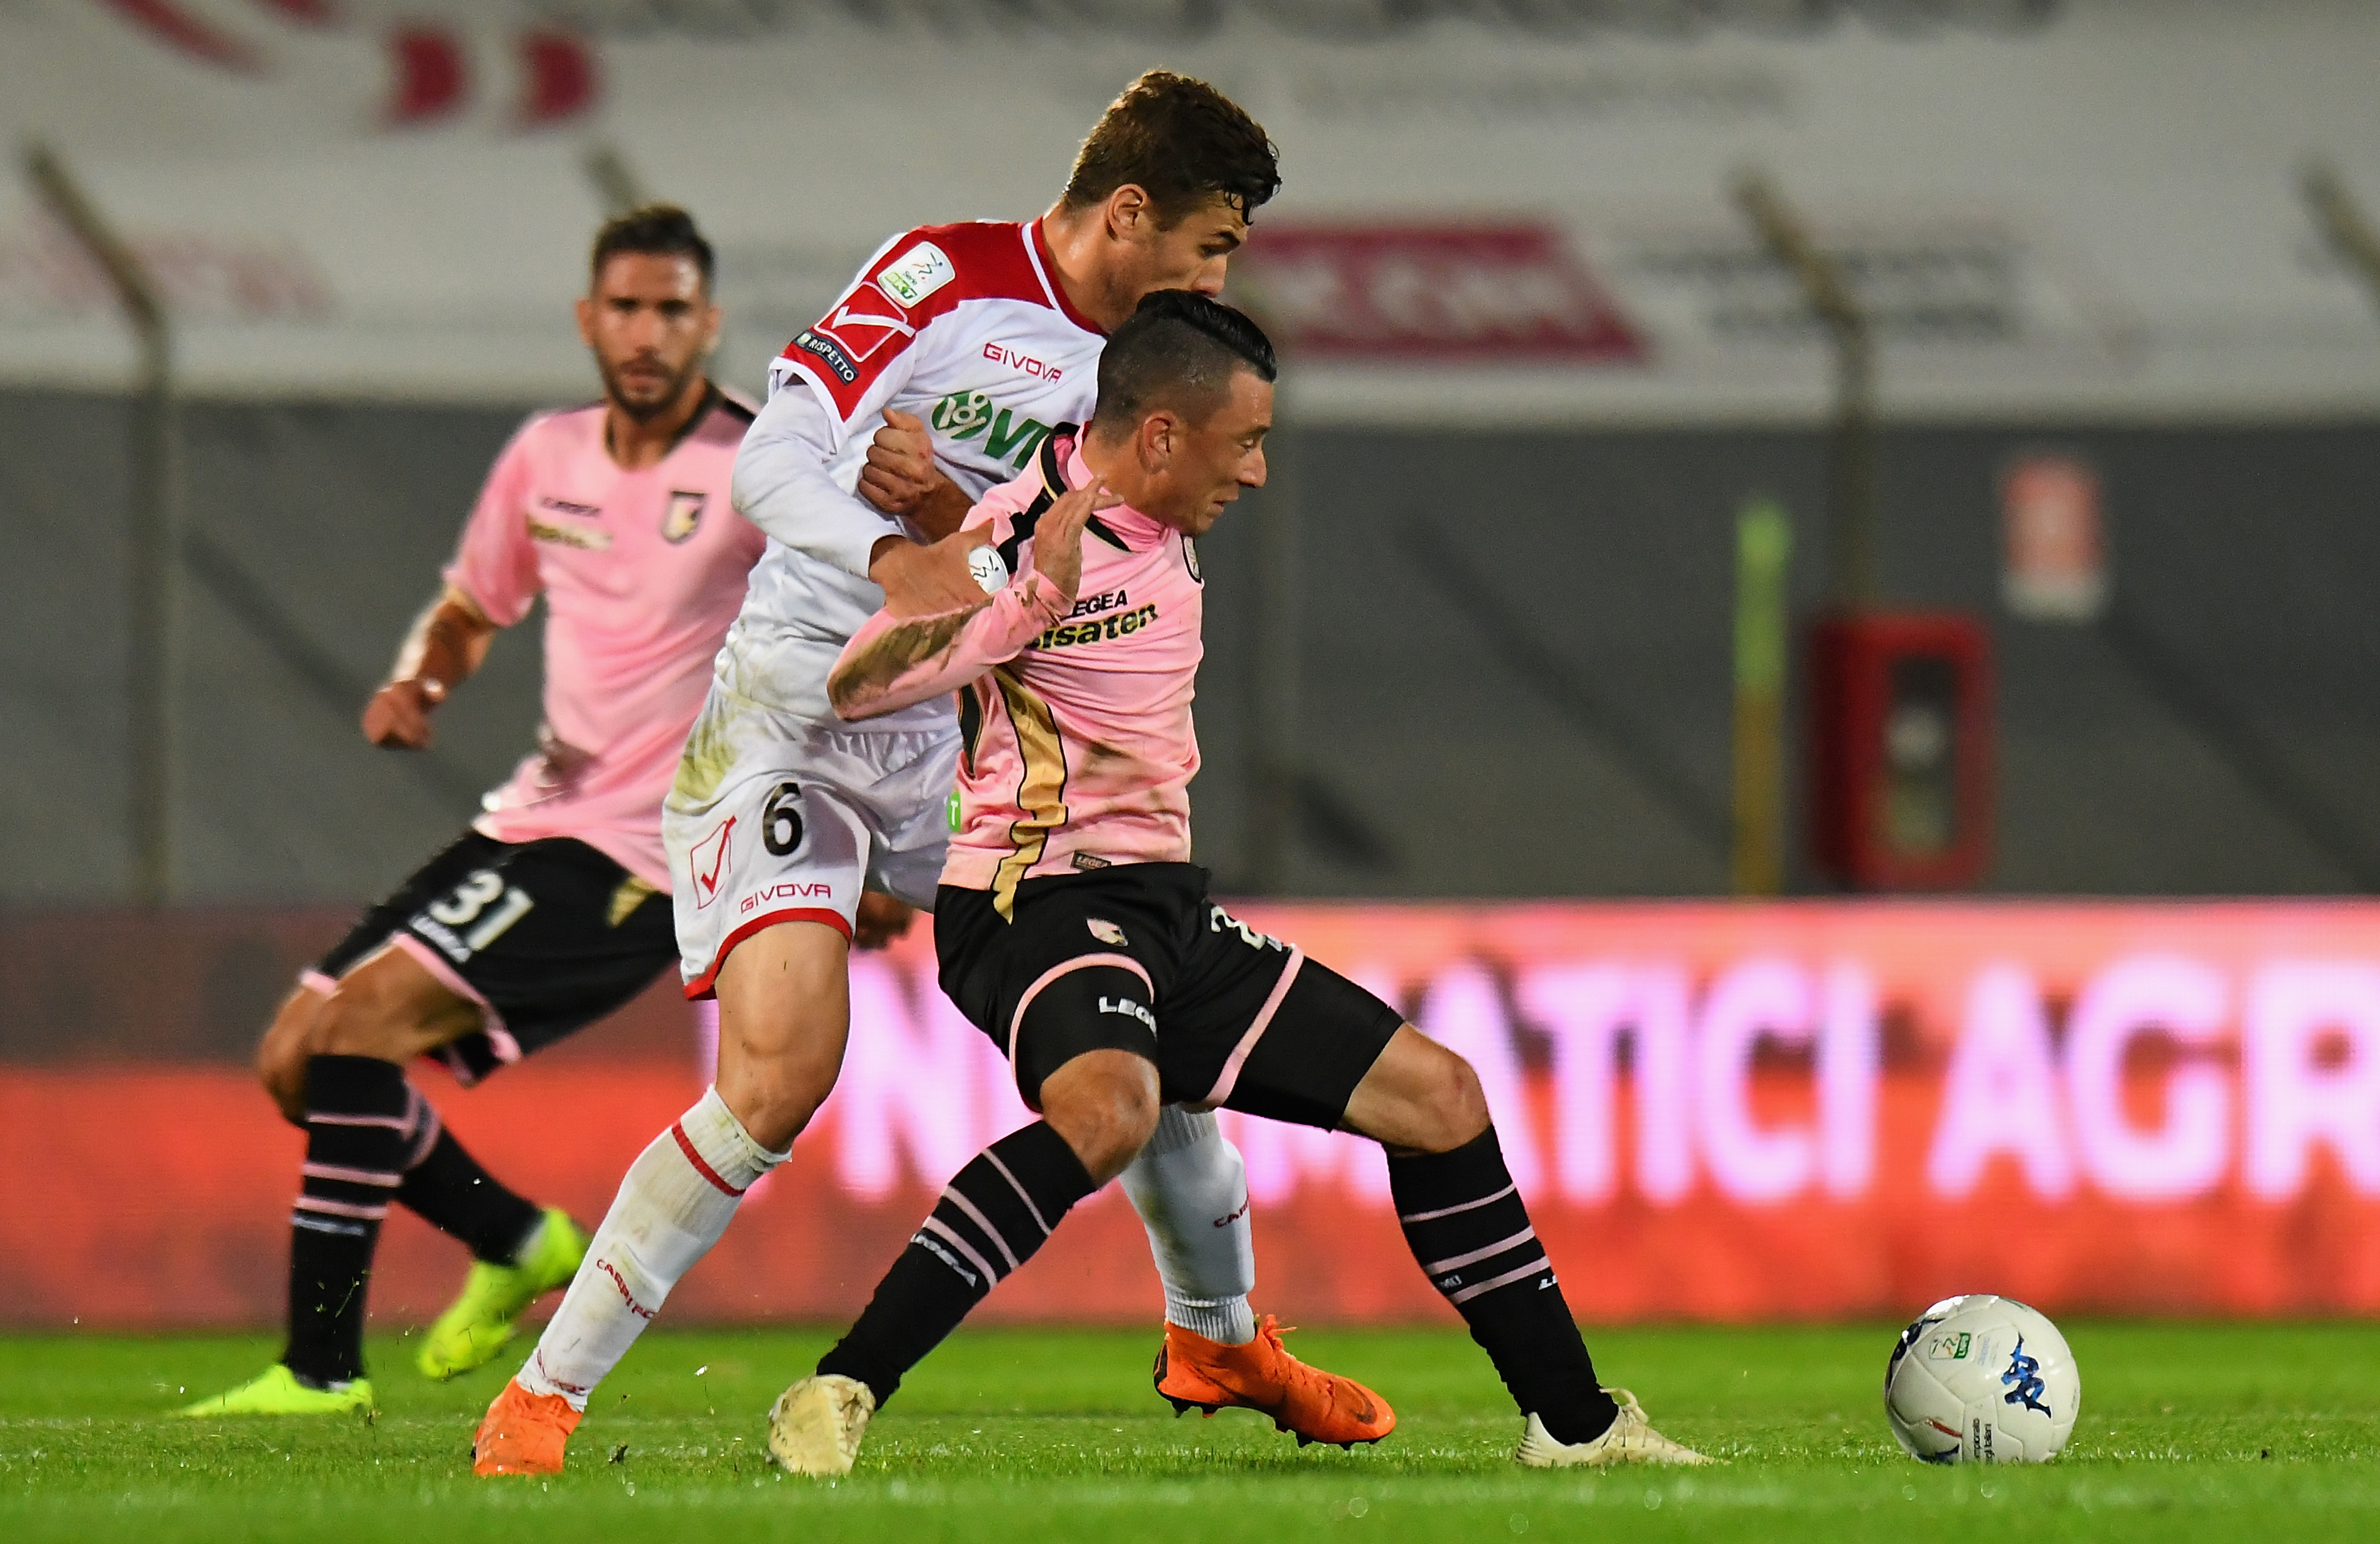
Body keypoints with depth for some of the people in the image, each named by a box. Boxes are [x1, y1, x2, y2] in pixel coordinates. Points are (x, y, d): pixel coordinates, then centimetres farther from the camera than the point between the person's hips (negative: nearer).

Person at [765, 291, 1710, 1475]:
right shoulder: (1026, 533, -16)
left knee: (1437, 1096, 8)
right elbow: (854, 686, -25)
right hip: (1035, 902, -9)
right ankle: (835, 1397, -36)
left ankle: (1573, 1423, 20)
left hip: (1164, 910, 9)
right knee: (1109, 1108, -40)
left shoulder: (1160, 519, 11)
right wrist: (1034, 594, -31)